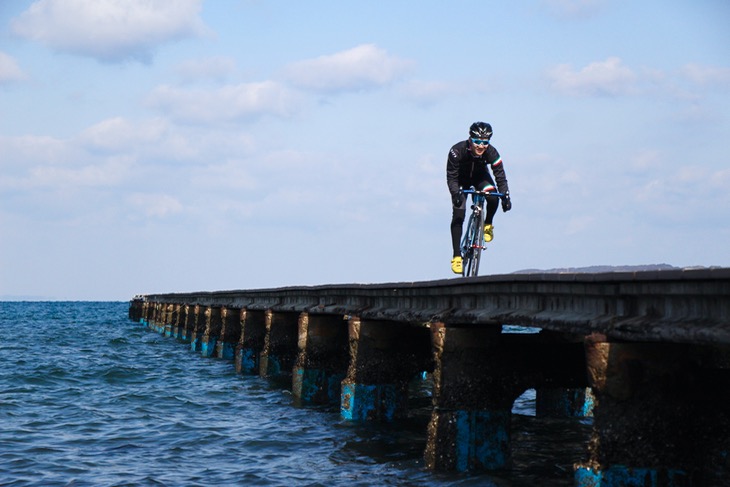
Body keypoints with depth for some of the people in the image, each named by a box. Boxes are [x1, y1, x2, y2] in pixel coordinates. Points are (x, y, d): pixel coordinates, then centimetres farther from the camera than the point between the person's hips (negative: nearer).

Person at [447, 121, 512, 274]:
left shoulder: (491, 153, -29)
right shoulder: (457, 151, -35)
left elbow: (500, 176, -24)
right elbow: (451, 177, -31)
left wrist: (506, 196, -39)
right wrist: (456, 193, -49)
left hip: (480, 176, 2)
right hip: (461, 179, -1)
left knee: (493, 197, -29)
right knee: (458, 214, -16)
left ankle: (488, 225, 2)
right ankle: (457, 256, -11)